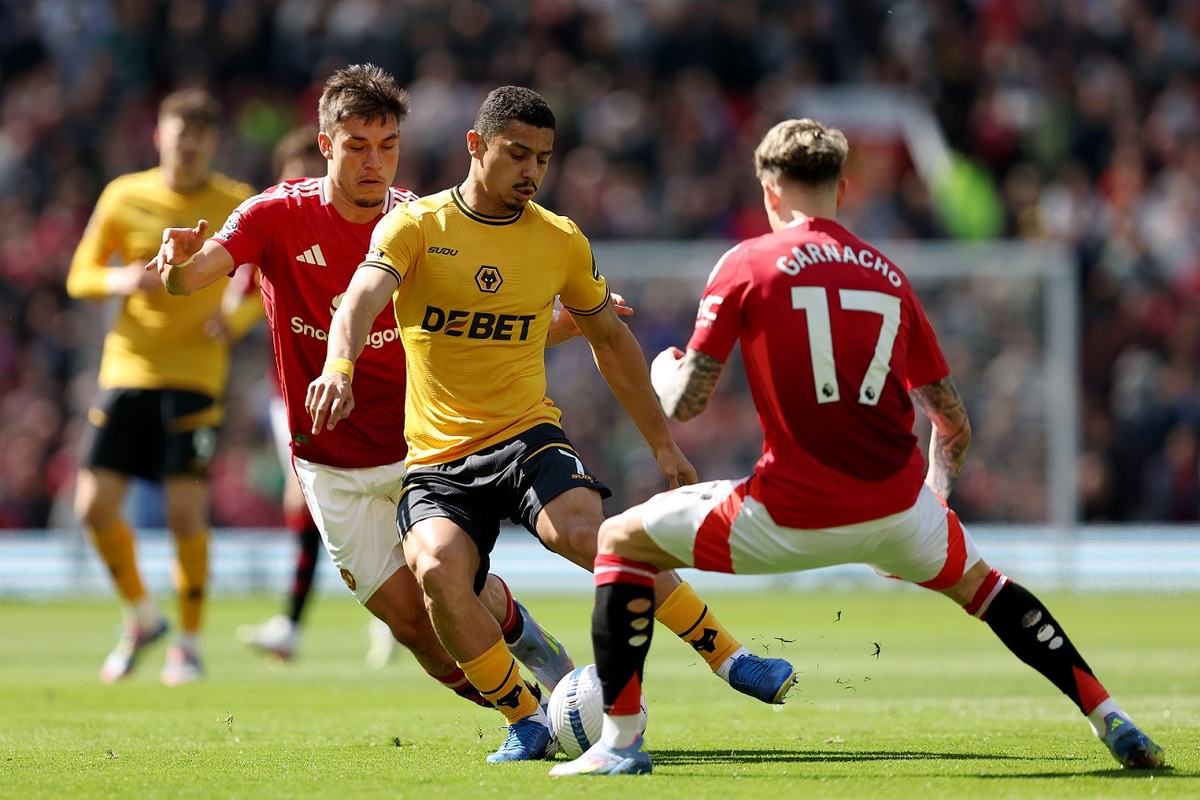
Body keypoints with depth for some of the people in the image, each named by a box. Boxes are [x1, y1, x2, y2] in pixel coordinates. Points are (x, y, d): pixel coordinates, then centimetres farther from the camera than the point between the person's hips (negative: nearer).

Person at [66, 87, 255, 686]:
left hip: (195, 373, -2)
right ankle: (141, 617, 21)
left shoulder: (237, 206, -1)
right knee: (95, 506, -3)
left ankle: (190, 643, 5)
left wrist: (232, 318, -13)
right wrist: (119, 281, -14)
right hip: (126, 367, 2)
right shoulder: (124, 198, 3)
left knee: (186, 509, -11)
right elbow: (80, 276, 9)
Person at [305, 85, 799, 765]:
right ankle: (528, 725, -12)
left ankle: (730, 658, -22)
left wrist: (664, 444, 21)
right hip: (438, 456, 0)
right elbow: (364, 298, -20)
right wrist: (340, 366, -42)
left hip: (527, 435, 0)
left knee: (585, 533, -32)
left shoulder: (562, 242, 7)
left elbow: (611, 339, 20)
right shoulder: (416, 226, -2)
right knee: (439, 570, -30)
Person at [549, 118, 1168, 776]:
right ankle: (1110, 720, 27)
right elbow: (954, 425, 16)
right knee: (976, 583, 33)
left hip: (788, 518, -4)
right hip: (897, 503, 4)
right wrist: (936, 496, 34)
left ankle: (620, 741, 8)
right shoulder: (889, 276, 12)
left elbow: (684, 402, -3)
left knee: (621, 541, 15)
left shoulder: (746, 264, 0)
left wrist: (664, 370, 20)